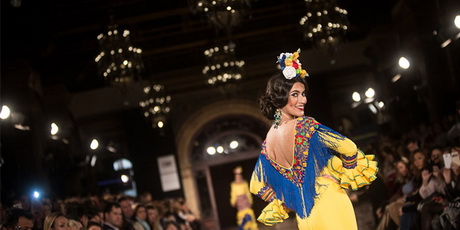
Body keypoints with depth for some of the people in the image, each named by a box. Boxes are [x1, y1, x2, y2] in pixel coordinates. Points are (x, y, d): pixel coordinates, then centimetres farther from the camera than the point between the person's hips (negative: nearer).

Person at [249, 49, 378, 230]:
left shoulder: (268, 142, 4)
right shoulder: (305, 125, -15)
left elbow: (257, 186, 12)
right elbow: (348, 149, -17)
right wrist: (348, 175, 0)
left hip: (305, 216, 6)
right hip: (330, 204, -6)